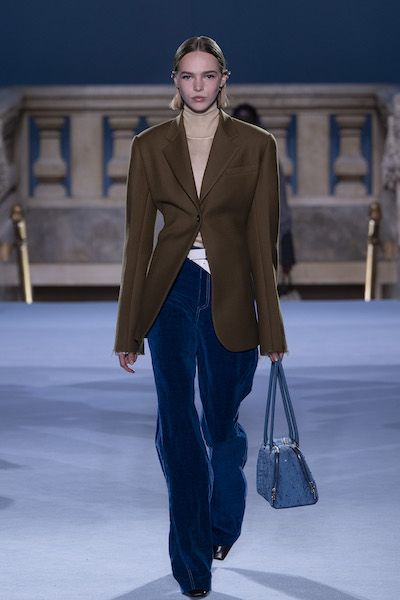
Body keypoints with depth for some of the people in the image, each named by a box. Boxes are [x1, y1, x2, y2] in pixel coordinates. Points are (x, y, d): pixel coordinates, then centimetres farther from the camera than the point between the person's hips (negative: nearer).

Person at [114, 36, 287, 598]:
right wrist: (130, 330, 2)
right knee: (177, 425, -4)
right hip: (171, 293, 1)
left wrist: (270, 327, -1)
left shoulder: (256, 145, -1)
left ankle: (224, 523, 40)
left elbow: (262, 238, 0)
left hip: (229, 294, -1)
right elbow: (137, 236, 3)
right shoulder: (150, 146, 2)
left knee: (221, 423, 9)